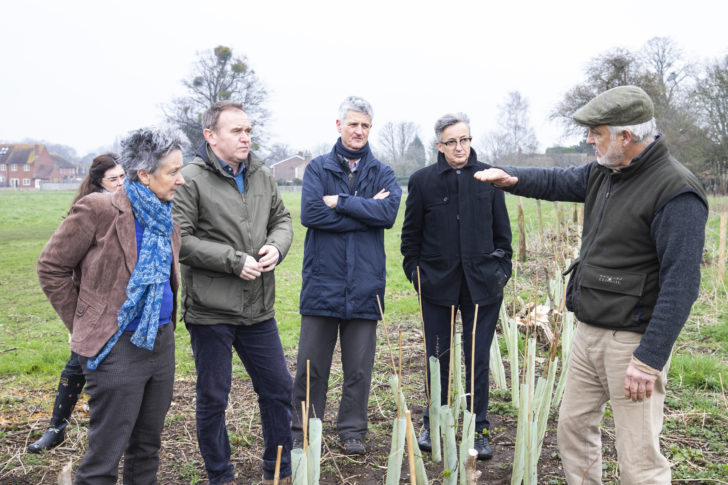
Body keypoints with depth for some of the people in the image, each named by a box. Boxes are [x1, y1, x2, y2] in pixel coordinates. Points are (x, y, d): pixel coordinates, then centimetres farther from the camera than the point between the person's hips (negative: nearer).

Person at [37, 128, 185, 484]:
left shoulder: (165, 217, 8)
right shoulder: (98, 210, -14)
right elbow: (51, 268, -6)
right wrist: (83, 326, -2)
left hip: (162, 341, 7)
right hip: (118, 347, -7)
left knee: (148, 444, 18)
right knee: (105, 454, 2)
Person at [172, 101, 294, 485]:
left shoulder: (262, 176, 9)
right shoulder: (191, 180, -11)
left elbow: (282, 220, 18)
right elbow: (179, 241, -17)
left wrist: (276, 247, -5)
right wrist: (234, 261, -18)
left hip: (259, 310, 6)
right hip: (210, 312, -6)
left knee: (278, 389, 14)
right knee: (213, 398, 9)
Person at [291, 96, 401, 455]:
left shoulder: (382, 173, 9)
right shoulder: (318, 168, 5)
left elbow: (389, 212, -11)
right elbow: (310, 213, -12)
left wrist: (340, 201, -12)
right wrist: (366, 210, -10)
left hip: (364, 282, 1)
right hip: (322, 280, -1)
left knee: (359, 366, 10)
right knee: (311, 364, 6)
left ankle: (353, 431, 25)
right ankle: (303, 431, 21)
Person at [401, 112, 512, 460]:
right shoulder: (422, 180, 1)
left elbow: (502, 230, 10)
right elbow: (411, 233, 7)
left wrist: (502, 269, 5)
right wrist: (415, 271, 1)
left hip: (482, 284, 0)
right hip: (438, 284, 0)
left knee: (478, 360, 6)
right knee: (438, 359, 10)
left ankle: (478, 430, 20)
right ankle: (433, 426, 27)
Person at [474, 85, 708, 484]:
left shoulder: (676, 192, -18)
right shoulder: (603, 174, 8)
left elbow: (681, 283, -23)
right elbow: (557, 182, 25)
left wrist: (649, 359, -25)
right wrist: (511, 178, 5)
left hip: (631, 341, -8)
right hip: (588, 332, 9)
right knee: (573, 428, 19)